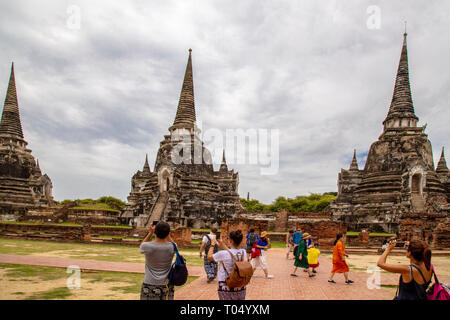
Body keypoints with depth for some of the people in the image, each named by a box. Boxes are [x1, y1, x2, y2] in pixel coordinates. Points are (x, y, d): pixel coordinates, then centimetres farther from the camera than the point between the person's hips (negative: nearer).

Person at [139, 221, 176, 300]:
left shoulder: (147, 247, -17)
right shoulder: (172, 247, -12)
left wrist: (151, 232, 5)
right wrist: (166, 232, 6)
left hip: (149, 285, -1)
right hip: (166, 285, 1)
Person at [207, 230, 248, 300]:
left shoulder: (223, 254, -19)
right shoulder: (243, 252, -5)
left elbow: (209, 257, -1)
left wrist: (212, 244, 12)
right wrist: (225, 247, 22)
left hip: (226, 289, -4)